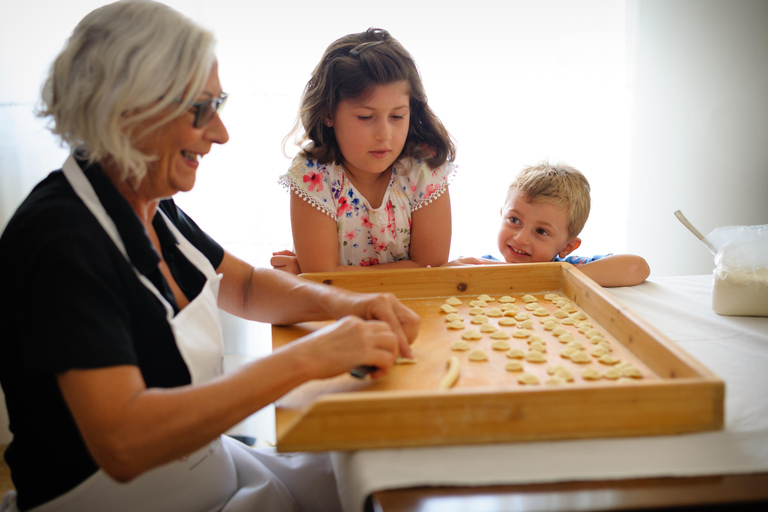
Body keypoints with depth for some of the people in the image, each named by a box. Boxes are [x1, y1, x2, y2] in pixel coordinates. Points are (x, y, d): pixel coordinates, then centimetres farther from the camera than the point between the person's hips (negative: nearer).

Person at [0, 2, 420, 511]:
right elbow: (121, 441, -35)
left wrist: (341, 303, -8)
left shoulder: (149, 206, 1)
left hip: (204, 461, 8)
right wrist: (305, 358, -33)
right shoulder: (60, 236, -26)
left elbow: (245, 286, 13)